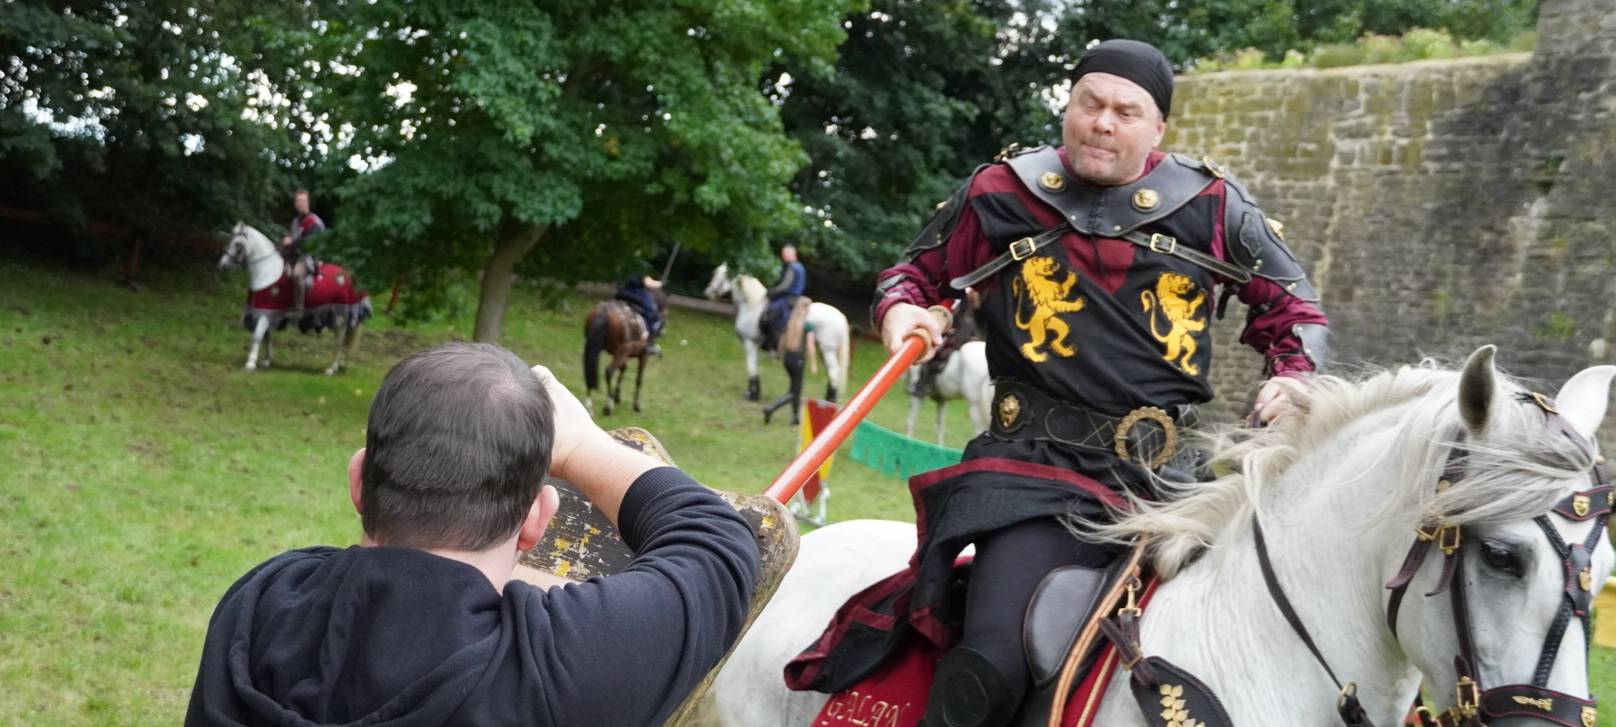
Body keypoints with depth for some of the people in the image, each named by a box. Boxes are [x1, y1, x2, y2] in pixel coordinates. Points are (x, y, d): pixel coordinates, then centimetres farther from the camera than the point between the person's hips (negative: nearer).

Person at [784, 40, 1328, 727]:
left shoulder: (1212, 205, 7)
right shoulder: (1002, 194, 5)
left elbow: (1290, 306, 19)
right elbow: (918, 271, 20)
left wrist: (1294, 376, 0)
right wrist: (901, 308, -2)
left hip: (1169, 469, 3)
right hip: (1040, 464, -3)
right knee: (993, 669, -22)